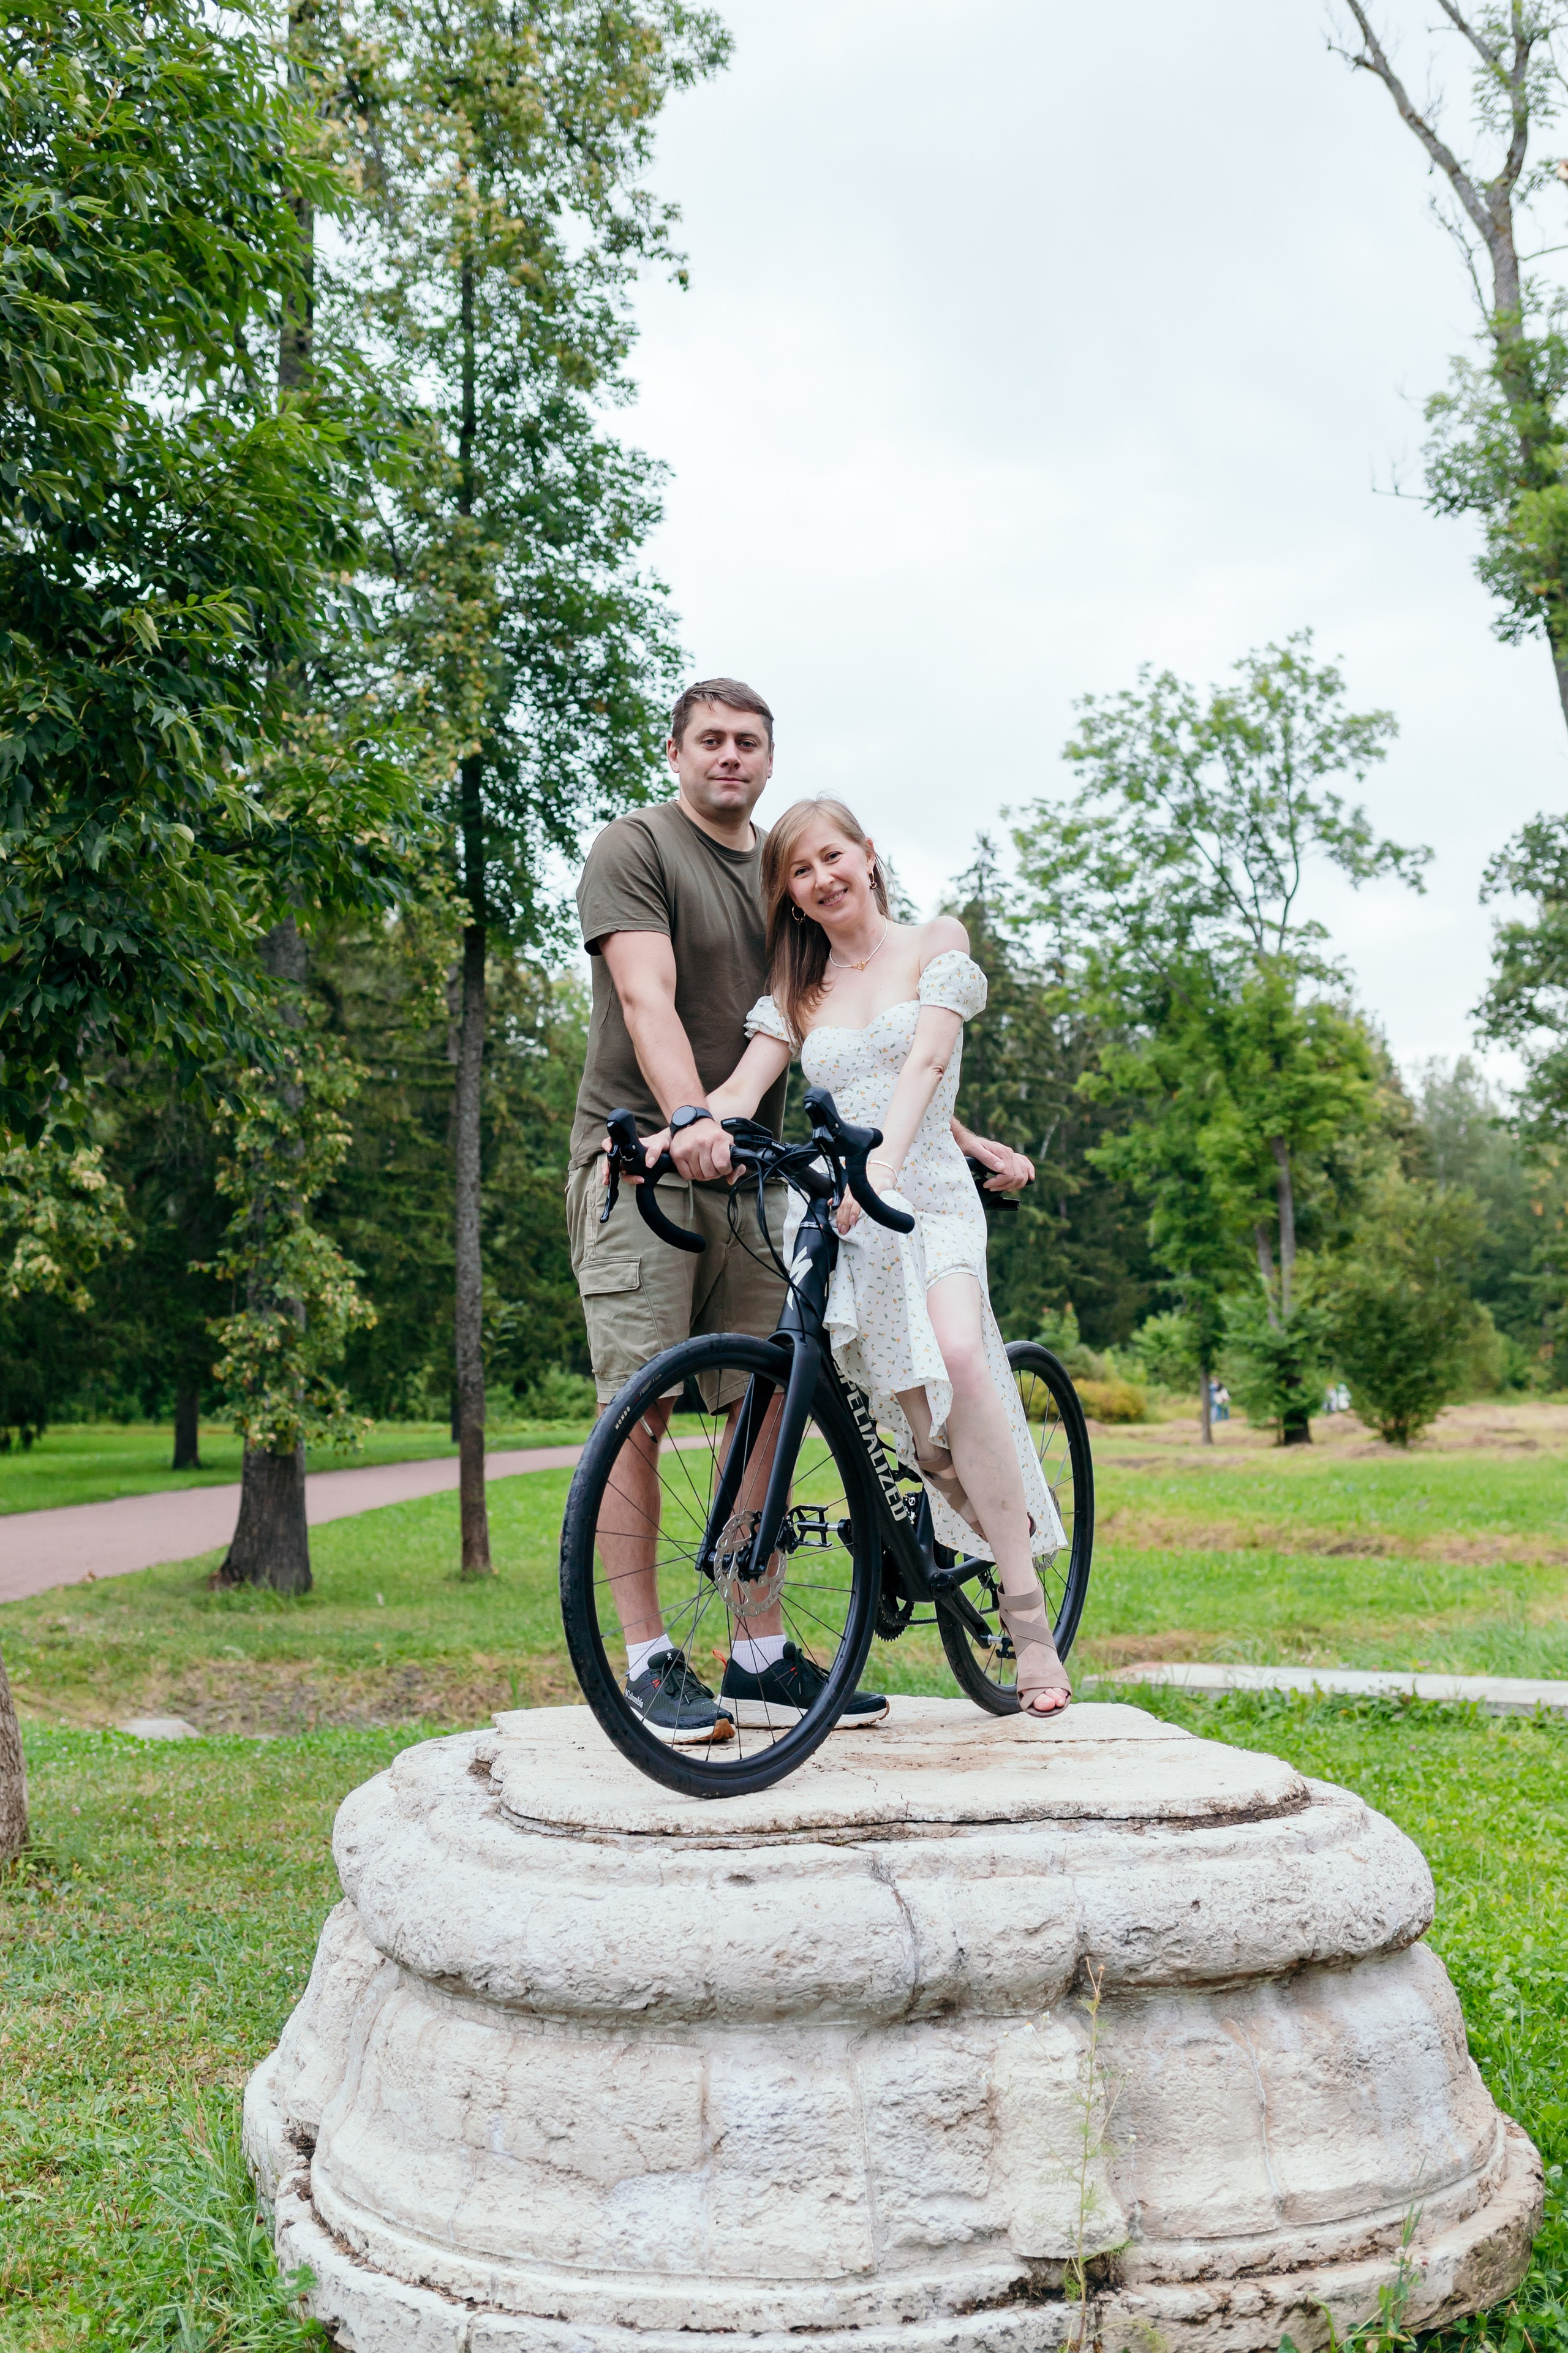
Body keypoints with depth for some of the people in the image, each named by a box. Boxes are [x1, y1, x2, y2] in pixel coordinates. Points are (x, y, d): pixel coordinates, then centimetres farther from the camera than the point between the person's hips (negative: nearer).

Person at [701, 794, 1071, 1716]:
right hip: (833, 1208, 3)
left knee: (958, 1358, -29)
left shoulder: (937, 945, 7)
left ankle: (1030, 1618, -23)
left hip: (926, 1194, -3)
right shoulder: (796, 992, 16)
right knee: (921, 1418, -16)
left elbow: (925, 1061, -10)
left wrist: (882, 1162, -29)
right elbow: (739, 1093, 2)